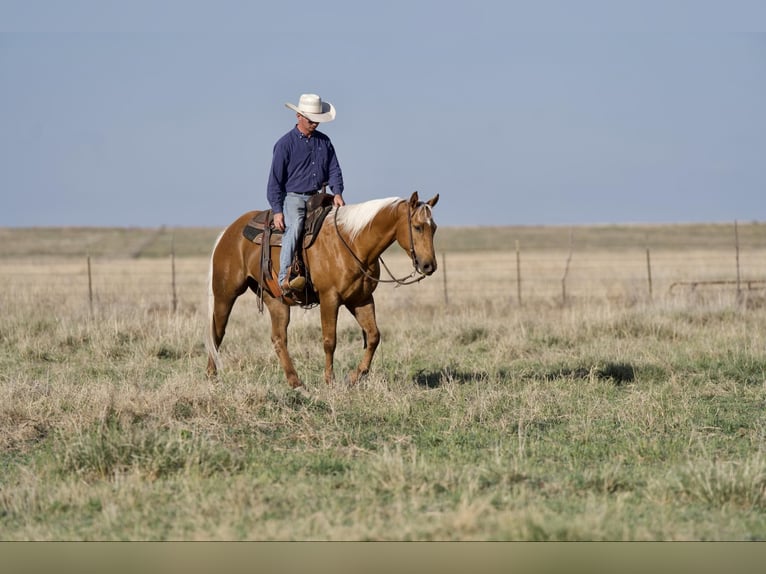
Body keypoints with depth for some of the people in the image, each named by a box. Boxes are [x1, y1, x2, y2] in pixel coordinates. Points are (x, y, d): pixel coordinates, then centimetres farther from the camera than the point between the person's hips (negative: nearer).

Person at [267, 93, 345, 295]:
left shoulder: (324, 141, 11)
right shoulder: (286, 144, -4)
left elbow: (334, 170, 14)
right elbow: (275, 180, -4)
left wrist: (337, 193, -5)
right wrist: (277, 211, -11)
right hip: (293, 197, -6)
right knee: (294, 226, -33)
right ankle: (284, 277, -43)